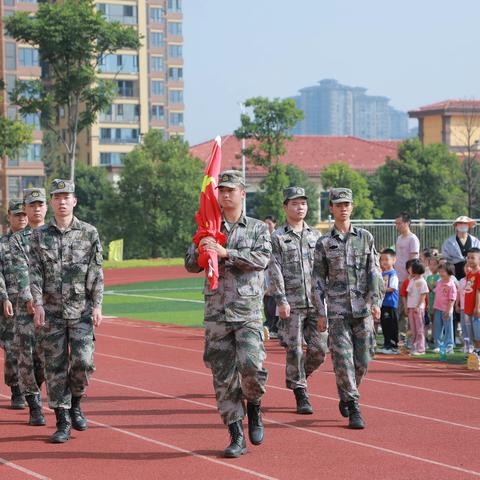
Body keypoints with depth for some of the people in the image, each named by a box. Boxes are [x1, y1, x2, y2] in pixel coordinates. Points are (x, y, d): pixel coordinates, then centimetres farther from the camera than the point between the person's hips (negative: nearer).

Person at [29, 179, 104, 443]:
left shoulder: (89, 233, 3)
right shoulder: (39, 235, 5)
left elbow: (97, 273, 2)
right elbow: (35, 273, 1)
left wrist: (97, 305, -5)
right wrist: (38, 305, -10)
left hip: (82, 311, -1)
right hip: (51, 312, 1)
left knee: (83, 362, -10)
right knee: (55, 367, 1)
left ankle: (75, 404, 17)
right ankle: (63, 422, 7)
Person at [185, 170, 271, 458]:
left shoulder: (258, 228, 7)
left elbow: (262, 259, -11)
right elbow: (191, 265, 8)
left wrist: (225, 252, -19)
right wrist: (202, 250, -13)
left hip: (248, 311, -2)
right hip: (216, 312, 2)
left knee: (250, 363, -20)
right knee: (223, 375, 0)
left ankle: (254, 407, 11)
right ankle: (237, 437, 6)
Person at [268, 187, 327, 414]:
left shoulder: (315, 235, 14)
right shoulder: (277, 237, 0)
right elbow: (275, 271, -6)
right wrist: (281, 300, -13)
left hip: (315, 302, 4)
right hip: (291, 304, -4)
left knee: (319, 349, 1)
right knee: (295, 350, -3)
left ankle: (296, 376, 26)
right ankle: (301, 395, 7)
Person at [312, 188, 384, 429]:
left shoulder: (365, 237, 8)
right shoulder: (324, 243, 4)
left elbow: (375, 272, 4)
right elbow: (318, 280, 6)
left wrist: (376, 302, -7)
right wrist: (321, 313, 1)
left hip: (363, 309, 2)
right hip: (337, 311, -2)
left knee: (362, 361, 4)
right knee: (343, 360, -8)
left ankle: (346, 396, 28)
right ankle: (353, 409, -3)